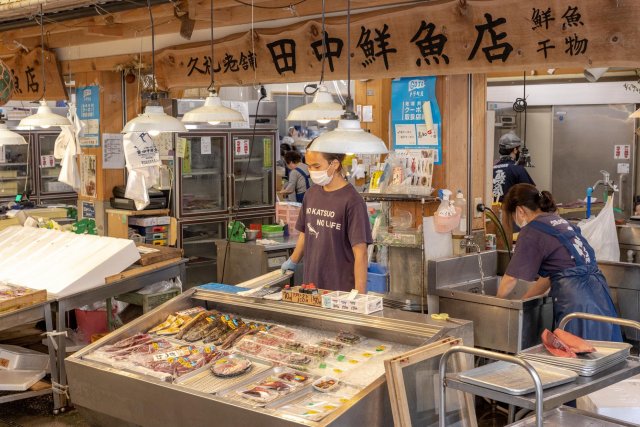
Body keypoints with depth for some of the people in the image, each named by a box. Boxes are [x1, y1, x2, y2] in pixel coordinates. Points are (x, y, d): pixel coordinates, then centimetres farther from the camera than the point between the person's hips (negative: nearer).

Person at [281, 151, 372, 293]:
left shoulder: (352, 201, -12)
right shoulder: (311, 194, 8)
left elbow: (360, 253, -13)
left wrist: (359, 296, -16)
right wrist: (292, 262, 30)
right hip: (311, 284, 5)